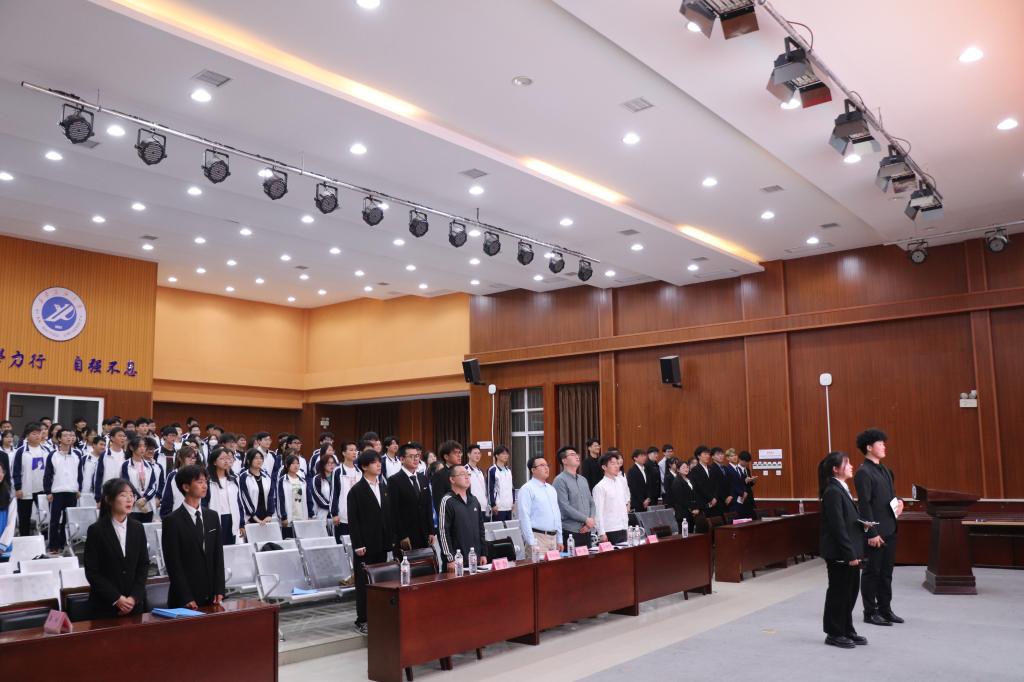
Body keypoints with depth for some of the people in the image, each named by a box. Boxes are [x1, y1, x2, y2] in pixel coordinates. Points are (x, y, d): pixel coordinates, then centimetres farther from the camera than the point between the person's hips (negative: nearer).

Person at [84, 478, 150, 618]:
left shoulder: (138, 528, 5)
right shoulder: (96, 530, -6)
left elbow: (144, 565, 5)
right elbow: (92, 572, -8)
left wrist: (134, 597, -8)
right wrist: (116, 598, -13)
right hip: (105, 606, -3)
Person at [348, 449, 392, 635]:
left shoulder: (383, 488, 12)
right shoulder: (356, 491, -6)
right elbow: (353, 520, -9)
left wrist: (391, 539, 8)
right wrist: (358, 545, -14)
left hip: (382, 544, 6)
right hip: (365, 545, -5)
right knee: (364, 584, 1)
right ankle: (362, 621, 9)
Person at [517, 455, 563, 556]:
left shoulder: (551, 489, 17)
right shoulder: (527, 489, -8)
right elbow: (524, 518, -13)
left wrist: (559, 540, 16)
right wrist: (532, 543, -17)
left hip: (553, 537, 7)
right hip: (538, 537, -7)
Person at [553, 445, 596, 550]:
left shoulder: (583, 480, 16)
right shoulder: (560, 480, -7)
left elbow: (591, 503, 15)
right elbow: (564, 507, -15)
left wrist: (590, 521, -3)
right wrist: (586, 519, -12)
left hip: (586, 531, 7)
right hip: (571, 532, -7)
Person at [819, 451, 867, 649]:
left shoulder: (842, 489, 12)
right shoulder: (833, 492, -18)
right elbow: (837, 526, -21)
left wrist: (863, 524, 5)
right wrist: (850, 554, -20)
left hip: (848, 552, 9)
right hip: (840, 554, -9)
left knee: (850, 592, 16)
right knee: (838, 593, 2)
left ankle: (847, 630, 27)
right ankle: (834, 634, 14)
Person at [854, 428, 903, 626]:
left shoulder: (884, 469, 13)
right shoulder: (863, 472, -14)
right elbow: (864, 505, -17)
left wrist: (898, 502, 2)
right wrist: (872, 533, -19)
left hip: (889, 529, 8)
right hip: (875, 531, -8)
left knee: (886, 572, 14)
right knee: (872, 572, 2)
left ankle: (885, 609, 25)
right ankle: (870, 612, 11)